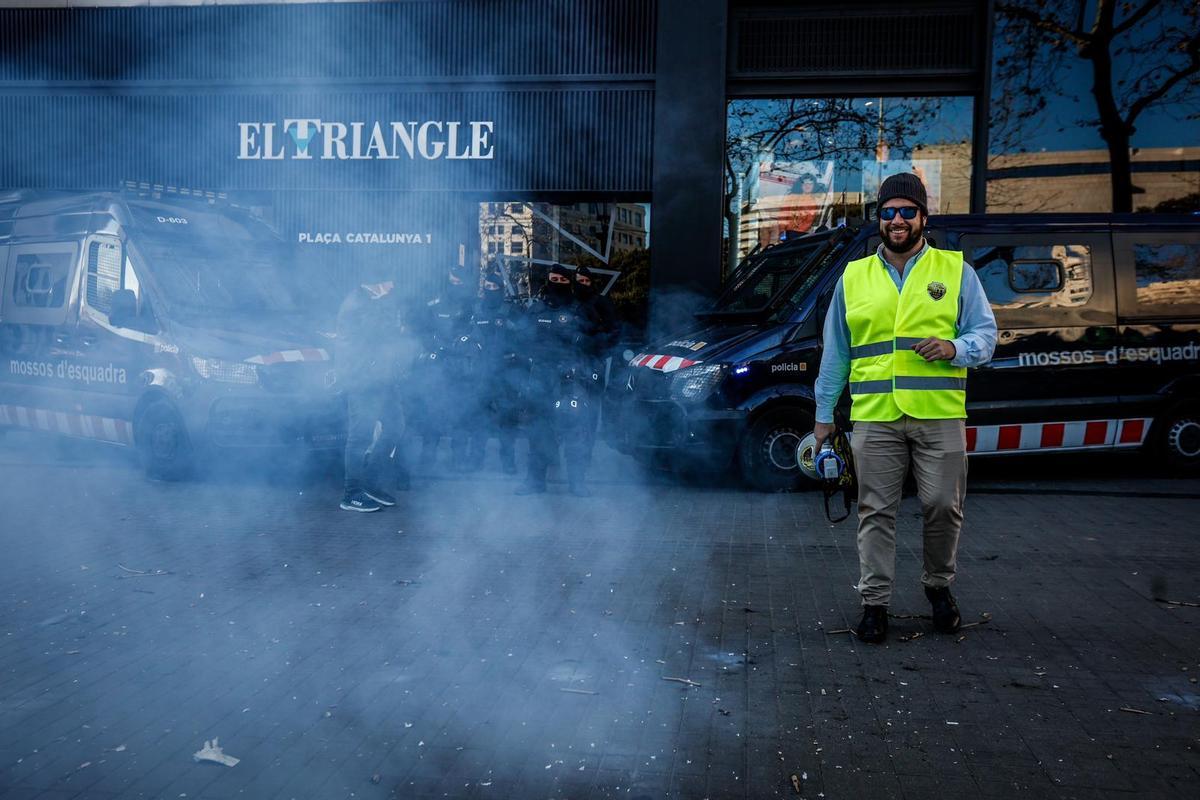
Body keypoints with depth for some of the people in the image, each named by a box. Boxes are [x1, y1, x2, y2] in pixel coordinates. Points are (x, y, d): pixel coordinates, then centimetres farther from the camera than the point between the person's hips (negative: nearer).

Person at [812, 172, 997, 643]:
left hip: (939, 416, 0)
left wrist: (954, 348, -16)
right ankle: (875, 601, 12)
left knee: (943, 507, 4)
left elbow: (986, 334, 6)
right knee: (876, 512, 3)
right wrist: (824, 414, 14)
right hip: (874, 418, 1)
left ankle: (938, 586, 28)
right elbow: (835, 353, 15)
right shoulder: (854, 277, 12)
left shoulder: (955, 271, 8)